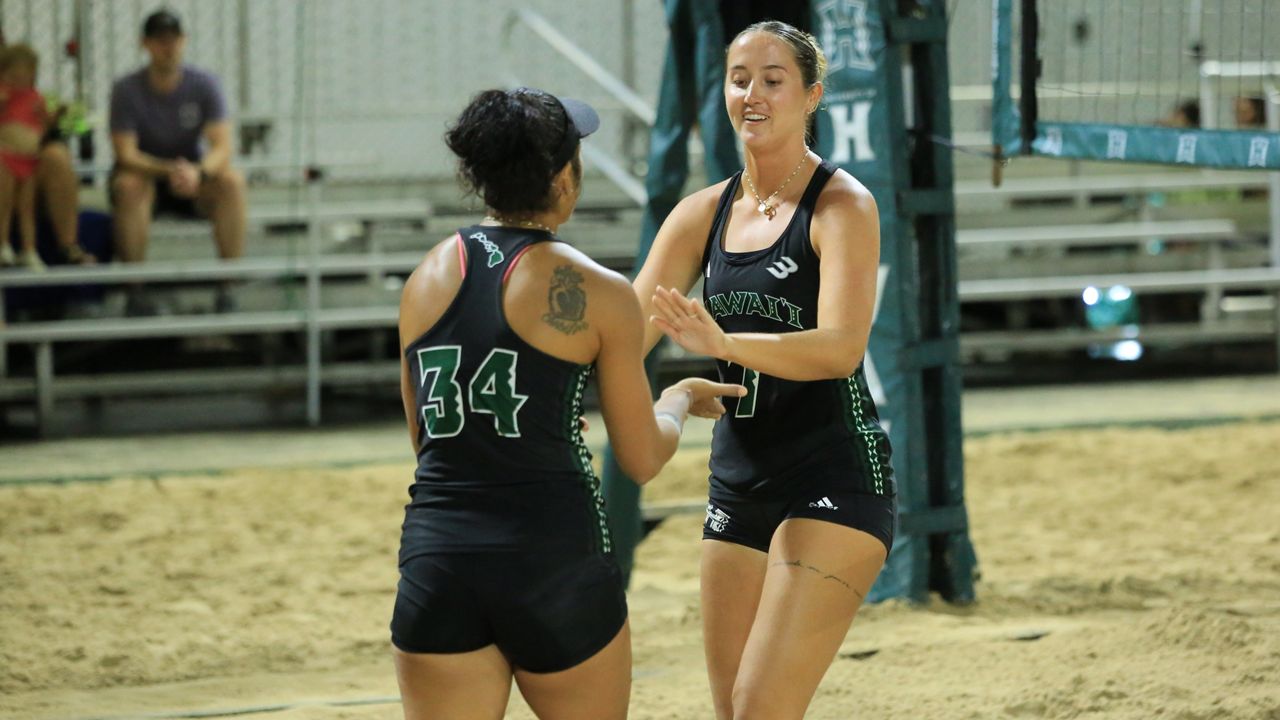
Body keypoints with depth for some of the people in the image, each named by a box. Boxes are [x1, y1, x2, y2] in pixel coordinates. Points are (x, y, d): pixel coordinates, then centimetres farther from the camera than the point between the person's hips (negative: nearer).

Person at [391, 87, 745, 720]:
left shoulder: (427, 279, 7)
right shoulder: (597, 294, -6)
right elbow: (643, 459, 3)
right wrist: (679, 401, 23)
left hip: (435, 554, 3)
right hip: (555, 560, -3)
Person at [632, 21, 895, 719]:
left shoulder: (841, 204, -10)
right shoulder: (705, 213, 9)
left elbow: (841, 347, -23)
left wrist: (721, 342, -39)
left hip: (833, 478, -7)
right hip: (739, 475, 7)